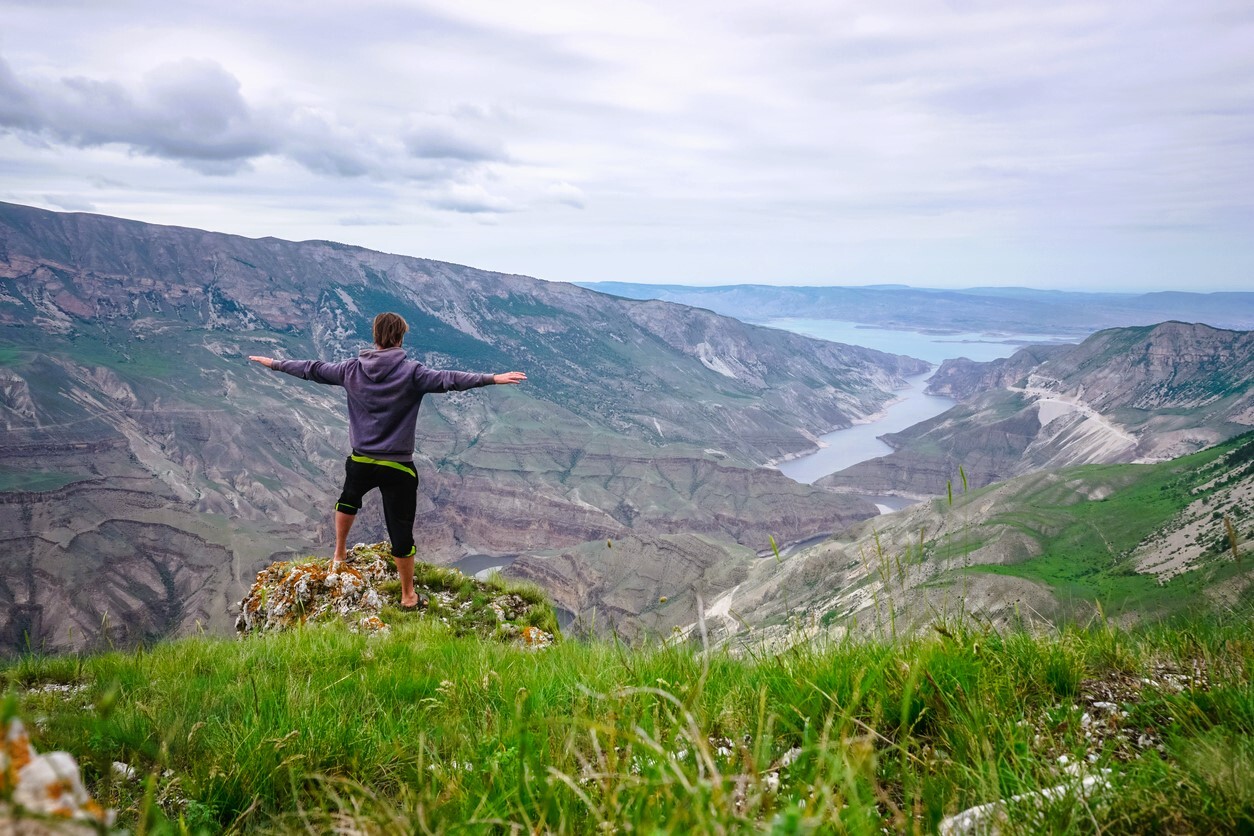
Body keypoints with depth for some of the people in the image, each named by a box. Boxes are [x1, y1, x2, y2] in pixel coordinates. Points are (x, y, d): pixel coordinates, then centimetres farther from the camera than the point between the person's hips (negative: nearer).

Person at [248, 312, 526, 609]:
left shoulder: (352, 370, -1)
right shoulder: (410, 372, -13)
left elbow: (312, 369, 11)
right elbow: (447, 380, -25)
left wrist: (274, 363, 25)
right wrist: (492, 379, -31)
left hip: (360, 462, 4)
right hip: (398, 467, -4)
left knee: (348, 500, 36)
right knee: (401, 529, 5)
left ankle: (339, 555, 52)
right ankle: (408, 595, 17)